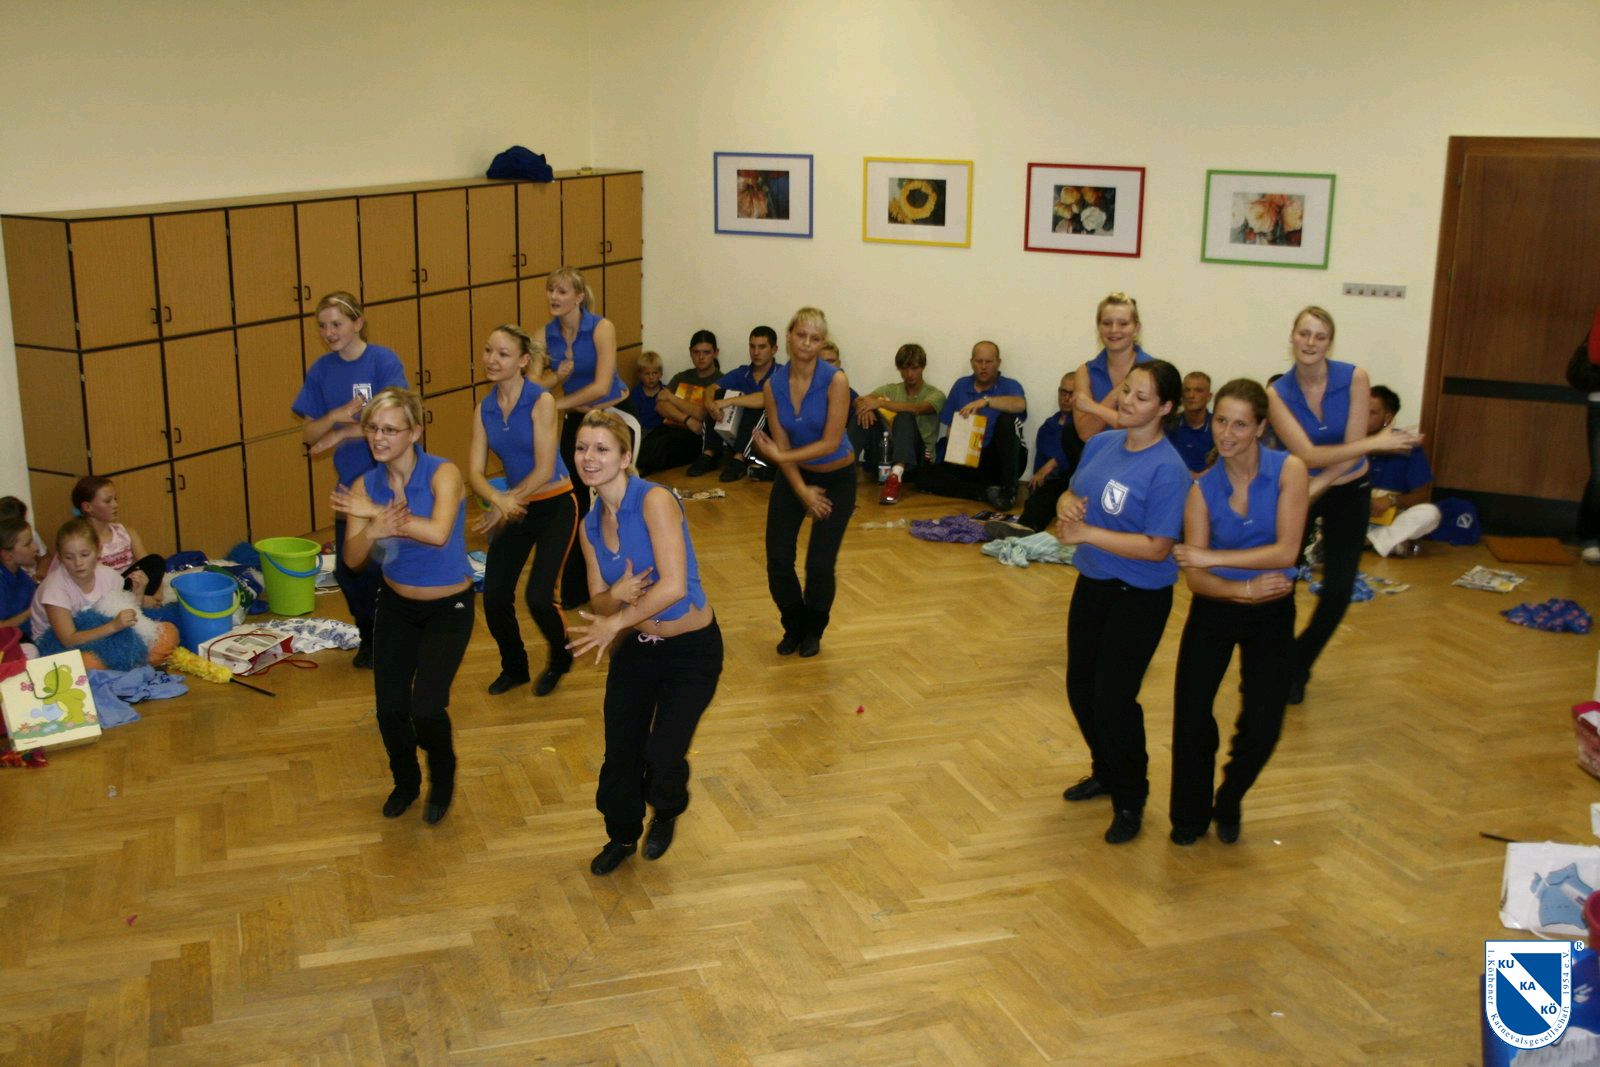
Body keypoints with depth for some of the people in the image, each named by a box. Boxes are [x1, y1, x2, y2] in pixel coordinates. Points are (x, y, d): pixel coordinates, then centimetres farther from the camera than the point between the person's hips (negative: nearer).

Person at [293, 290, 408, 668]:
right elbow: (309, 434, 4)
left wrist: (342, 434, -17)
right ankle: (369, 639, 31)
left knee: (377, 567, -5)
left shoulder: (384, 361, -12)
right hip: (350, 482, 5)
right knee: (346, 569, 8)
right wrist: (336, 416, -15)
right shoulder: (321, 371, 4)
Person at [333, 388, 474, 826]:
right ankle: (405, 782, 31)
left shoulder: (443, 473, -20)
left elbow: (438, 532, -39)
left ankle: (442, 780, 20)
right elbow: (352, 558, -12)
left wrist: (374, 512, -31)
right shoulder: (366, 485, -6)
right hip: (396, 605, 4)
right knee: (389, 707, -1)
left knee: (426, 708, -14)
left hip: (447, 608, -4)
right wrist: (371, 531, -35)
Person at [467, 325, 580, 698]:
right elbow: (475, 471, -6)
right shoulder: (485, 409, 0)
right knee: (494, 597, -2)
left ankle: (560, 660, 18)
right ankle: (514, 667, 26)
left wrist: (504, 505, -18)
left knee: (538, 596, -14)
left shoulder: (541, 401, -16)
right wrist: (498, 500, -26)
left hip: (554, 506, -5)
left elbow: (544, 470, -19)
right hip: (515, 508, 5)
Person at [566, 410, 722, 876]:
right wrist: (616, 595, -21)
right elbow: (598, 600, 3)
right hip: (636, 647, 6)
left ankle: (667, 813, 30)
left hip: (691, 650, -5)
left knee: (663, 757, -7)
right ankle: (621, 835, 36)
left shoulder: (655, 501, -23)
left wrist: (615, 621, -20)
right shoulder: (591, 526, 0)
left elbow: (673, 586, -30)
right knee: (620, 754, 6)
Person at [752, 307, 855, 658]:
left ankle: (813, 632, 22)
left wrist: (781, 456, -20)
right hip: (794, 475, 3)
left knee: (819, 564, -6)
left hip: (837, 477, -3)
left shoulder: (835, 380, -21)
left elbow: (830, 443, -22)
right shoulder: (773, 385, -9)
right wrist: (803, 492, -12)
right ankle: (793, 627, 21)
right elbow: (780, 444, -7)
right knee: (778, 560, -6)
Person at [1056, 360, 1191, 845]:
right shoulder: (1102, 443, -1)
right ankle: (1106, 772, 42)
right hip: (1092, 584, 7)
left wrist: (1087, 533, -26)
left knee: (1114, 699, -2)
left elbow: (1157, 547, -25)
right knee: (1081, 689, 18)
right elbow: (1071, 493, 11)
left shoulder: (1168, 470, -22)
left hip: (1139, 598, -7)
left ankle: (1130, 801, 20)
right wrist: (1066, 505, -13)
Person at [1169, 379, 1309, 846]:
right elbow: (1195, 579, -12)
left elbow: (1286, 551, -21)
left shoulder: (1289, 471, -12)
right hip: (1215, 610, 1)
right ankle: (1190, 814, 21)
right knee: (1190, 716, -4)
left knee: (1261, 728, 0)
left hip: (1271, 614, -1)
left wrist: (1212, 557, -24)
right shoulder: (1203, 488, -8)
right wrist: (1242, 589, -29)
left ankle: (1229, 802, 30)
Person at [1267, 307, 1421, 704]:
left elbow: (1353, 451, -18)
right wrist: (1376, 442, -31)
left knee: (1337, 592, -1)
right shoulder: (1278, 393, -16)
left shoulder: (1354, 378, -16)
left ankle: (1297, 667, 24)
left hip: (1348, 492, 0)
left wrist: (1314, 489, -26)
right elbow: (1308, 455, -25)